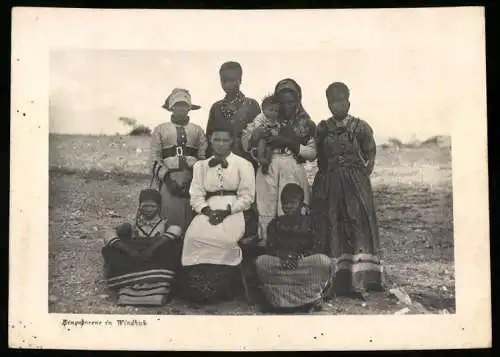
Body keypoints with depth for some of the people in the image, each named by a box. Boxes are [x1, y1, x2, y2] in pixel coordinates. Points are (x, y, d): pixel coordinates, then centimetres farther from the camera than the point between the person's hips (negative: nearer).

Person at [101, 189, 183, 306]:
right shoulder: (133, 227, 17)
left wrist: (152, 248, -26)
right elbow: (109, 235, -1)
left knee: (174, 243, -24)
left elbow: (176, 230, -14)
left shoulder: (165, 225, 12)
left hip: (159, 267, -2)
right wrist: (129, 250, -19)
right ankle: (129, 285, -27)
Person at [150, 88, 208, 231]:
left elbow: (204, 158, 6)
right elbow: (155, 159, 3)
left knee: (190, 219, -3)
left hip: (192, 181, 1)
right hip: (167, 180, -1)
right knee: (168, 220, -5)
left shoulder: (197, 130, 13)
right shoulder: (160, 129, 11)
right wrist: (168, 179, -11)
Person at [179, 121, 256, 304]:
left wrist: (227, 211, -13)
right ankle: (197, 289, -20)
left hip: (233, 212, -3)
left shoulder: (243, 164, 11)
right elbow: (196, 195, 10)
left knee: (224, 238, -36)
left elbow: (247, 196, 2)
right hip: (208, 211, 3)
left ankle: (222, 288, -17)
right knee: (195, 235, -31)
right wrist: (207, 211, -11)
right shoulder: (201, 166, 21)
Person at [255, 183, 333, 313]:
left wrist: (299, 256, -22)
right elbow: (269, 248, 0)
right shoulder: (275, 224, 9)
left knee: (324, 262, -32)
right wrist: (282, 255, -23)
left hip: (305, 261, -1)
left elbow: (318, 248, -4)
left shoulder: (309, 222, 3)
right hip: (280, 263, 1)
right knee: (261, 262, -28)